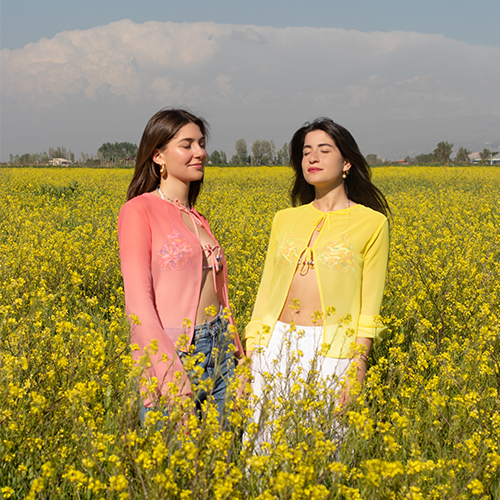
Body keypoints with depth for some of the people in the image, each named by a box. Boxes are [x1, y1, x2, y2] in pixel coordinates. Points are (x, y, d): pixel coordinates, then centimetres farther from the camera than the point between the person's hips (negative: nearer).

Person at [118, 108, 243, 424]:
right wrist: (170, 372, -20)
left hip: (220, 354, 7)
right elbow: (138, 300, -13)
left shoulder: (198, 220, 15)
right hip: (173, 355, -6)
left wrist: (236, 357, 12)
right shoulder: (140, 211, -6)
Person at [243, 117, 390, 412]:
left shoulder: (372, 223, 2)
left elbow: (370, 305, -1)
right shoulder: (284, 220, 13)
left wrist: (358, 364, -10)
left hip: (331, 351, -3)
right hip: (276, 346, 4)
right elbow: (266, 292, 13)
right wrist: (249, 359, 7)